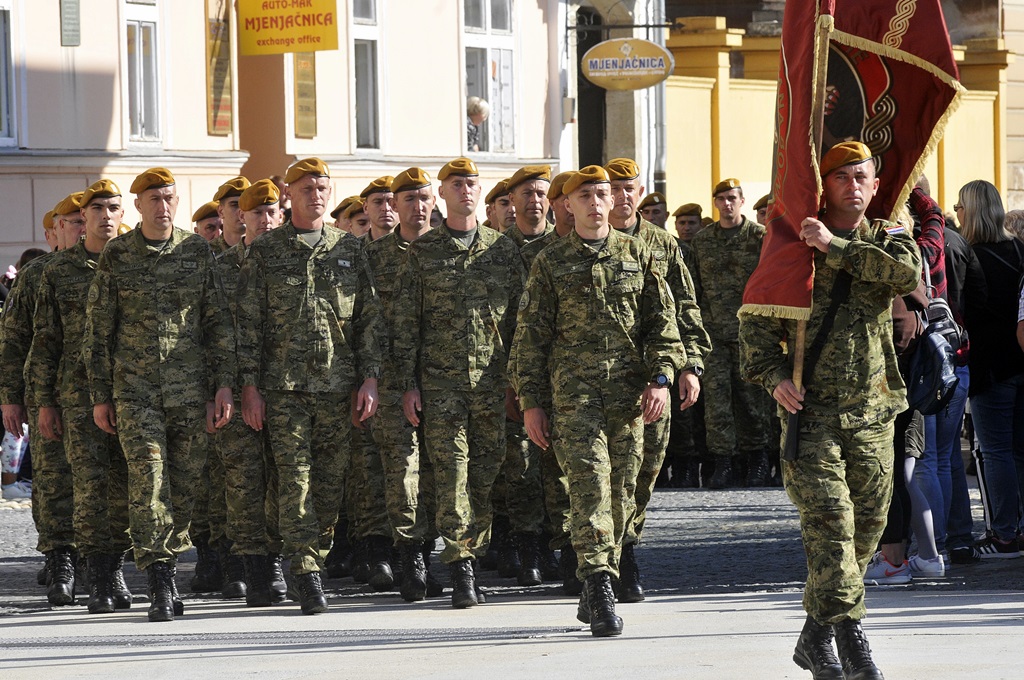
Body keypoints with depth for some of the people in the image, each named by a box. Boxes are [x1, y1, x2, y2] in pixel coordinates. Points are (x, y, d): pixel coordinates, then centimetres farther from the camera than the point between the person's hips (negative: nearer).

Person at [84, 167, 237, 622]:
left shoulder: (197, 251, 6)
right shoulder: (116, 256, 3)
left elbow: (219, 322, 8)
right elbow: (97, 330, 6)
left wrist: (223, 383, 0)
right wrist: (100, 396, 4)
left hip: (189, 390, 2)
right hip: (134, 388, -2)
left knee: (186, 484, 5)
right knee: (148, 481, -13)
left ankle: (166, 564, 22)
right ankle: (161, 585, -15)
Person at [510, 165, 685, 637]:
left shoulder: (637, 255, 11)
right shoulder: (551, 263, 6)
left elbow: (662, 321, 10)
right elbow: (531, 336, 7)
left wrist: (661, 377, -3)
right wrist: (530, 402, 2)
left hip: (629, 393, 3)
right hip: (575, 390, -3)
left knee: (622, 491, 5)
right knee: (591, 483, -16)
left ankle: (593, 591, 18)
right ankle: (600, 589, -23)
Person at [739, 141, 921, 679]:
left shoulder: (887, 240, 8)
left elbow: (908, 273, -16)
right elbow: (757, 321, 4)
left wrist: (835, 247, -18)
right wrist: (774, 374, -12)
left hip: (872, 412, 3)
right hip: (811, 408, -3)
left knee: (867, 523, 6)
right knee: (829, 516, -15)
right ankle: (847, 632, -14)